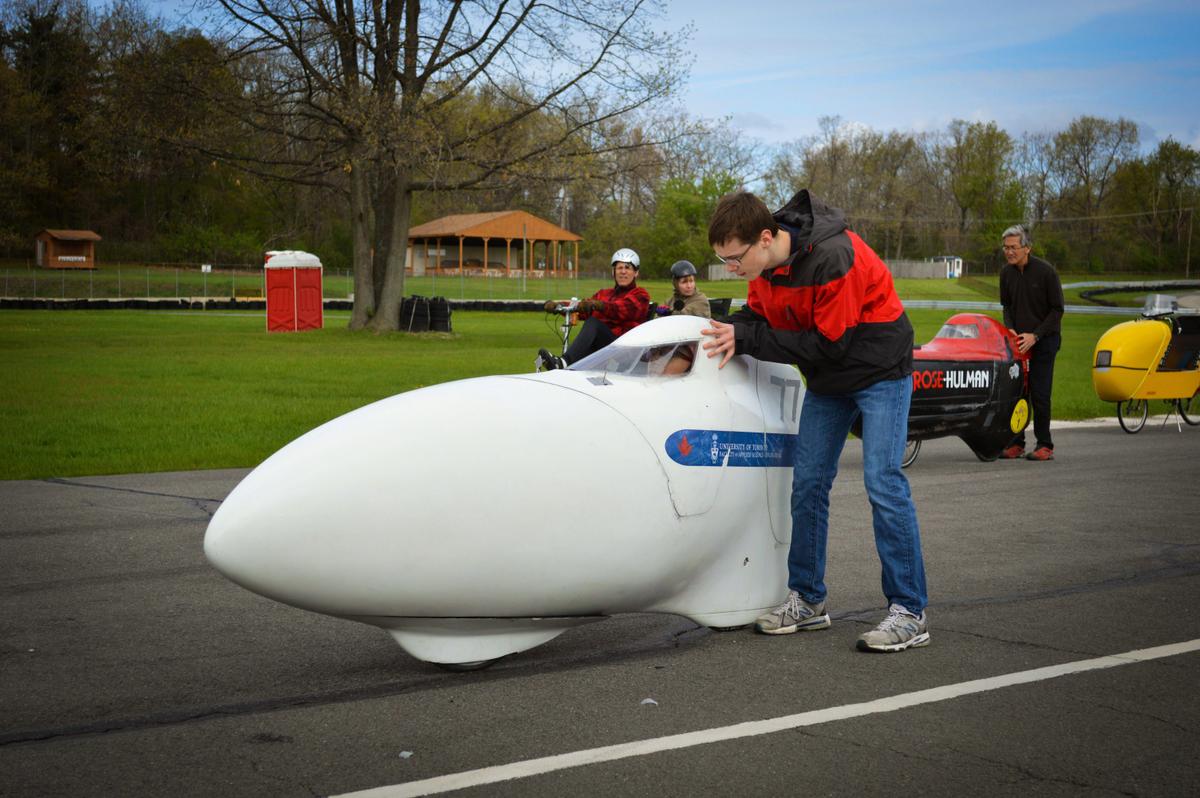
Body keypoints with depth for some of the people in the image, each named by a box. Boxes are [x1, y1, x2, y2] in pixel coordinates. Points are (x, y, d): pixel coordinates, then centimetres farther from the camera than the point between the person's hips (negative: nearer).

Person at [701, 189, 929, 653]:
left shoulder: (834, 258, -32)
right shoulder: (764, 262, -9)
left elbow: (829, 345, -28)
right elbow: (759, 314, 6)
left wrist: (746, 338, -27)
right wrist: (731, 331, -18)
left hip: (879, 370, -8)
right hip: (827, 377, 8)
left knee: (883, 482, -14)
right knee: (808, 482, 7)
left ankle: (909, 612, -10)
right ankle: (807, 600, 17)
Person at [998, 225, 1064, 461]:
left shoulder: (1045, 271, -12)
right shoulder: (1006, 272, 4)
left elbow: (1057, 309, -8)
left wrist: (1035, 336, -14)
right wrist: (1010, 329, -3)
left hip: (1044, 339, -5)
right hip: (1019, 340, 5)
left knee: (1039, 393, -7)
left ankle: (1045, 446, 0)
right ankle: (1016, 443, 9)